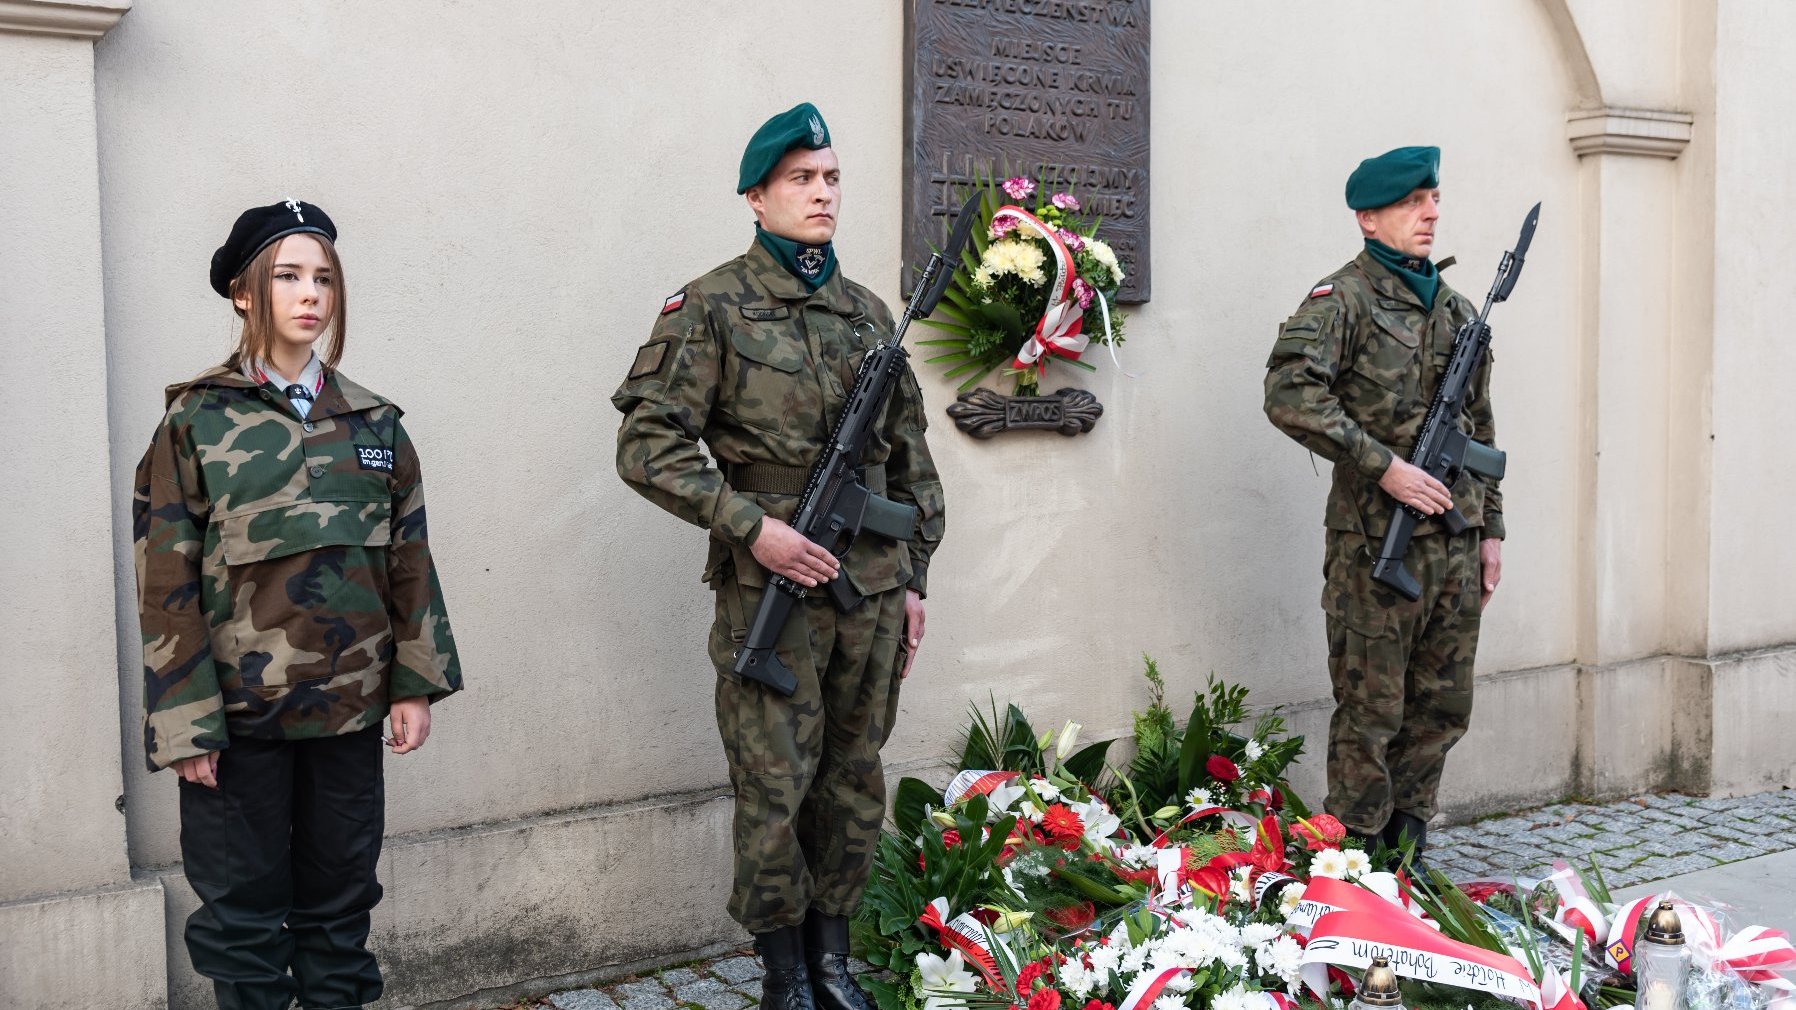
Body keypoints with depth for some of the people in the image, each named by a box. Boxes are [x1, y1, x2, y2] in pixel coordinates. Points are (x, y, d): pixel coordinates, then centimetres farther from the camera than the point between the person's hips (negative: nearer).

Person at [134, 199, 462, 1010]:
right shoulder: (197, 420, -3)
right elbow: (167, 581, -6)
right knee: (244, 911, 8)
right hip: (241, 711, -3)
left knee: (342, 903, 14)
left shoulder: (372, 421, 6)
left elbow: (409, 559, 7)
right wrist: (185, 725, -10)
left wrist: (416, 684, 1)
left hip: (351, 705, 3)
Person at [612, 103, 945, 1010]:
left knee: (855, 782, 12)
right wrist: (752, 527, -17)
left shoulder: (869, 312, 12)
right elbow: (647, 448, -10)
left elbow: (910, 459, 17)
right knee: (776, 790, 2)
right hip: (772, 588, -5)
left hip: (873, 587, 5)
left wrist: (913, 577, 14)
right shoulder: (711, 307, -4)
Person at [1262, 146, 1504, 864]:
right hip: (1378, 543, -7)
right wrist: (1385, 466, -22)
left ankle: (1407, 853, 26)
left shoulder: (1459, 310, 16)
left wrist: (1491, 528, 17)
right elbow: (1289, 395, -23)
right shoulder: (1344, 300, -7)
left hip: (1456, 544, 7)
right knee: (1371, 714, 0)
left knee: (1442, 711, 13)